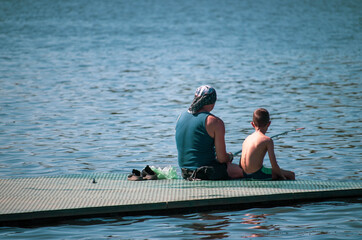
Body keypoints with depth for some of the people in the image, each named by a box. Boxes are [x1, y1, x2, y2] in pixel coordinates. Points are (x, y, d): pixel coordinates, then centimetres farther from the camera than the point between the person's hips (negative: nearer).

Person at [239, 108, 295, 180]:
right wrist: (282, 177, 4)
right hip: (257, 175, -8)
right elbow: (274, 165, -12)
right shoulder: (267, 140, -9)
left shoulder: (247, 138, 10)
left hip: (245, 174, 8)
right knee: (291, 175, 4)